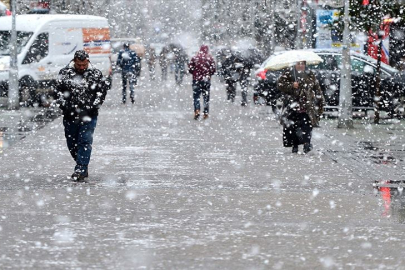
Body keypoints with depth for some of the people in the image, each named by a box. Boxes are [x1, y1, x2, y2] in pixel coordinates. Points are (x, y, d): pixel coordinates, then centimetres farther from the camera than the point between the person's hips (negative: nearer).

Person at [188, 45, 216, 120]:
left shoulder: (194, 57, -2)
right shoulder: (210, 58, -2)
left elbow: (190, 69, -2)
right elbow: (213, 69, -3)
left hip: (196, 79, -1)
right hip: (206, 79, 1)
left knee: (196, 96, 4)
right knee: (206, 97, 10)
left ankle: (197, 111, -13)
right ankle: (206, 113, 9)